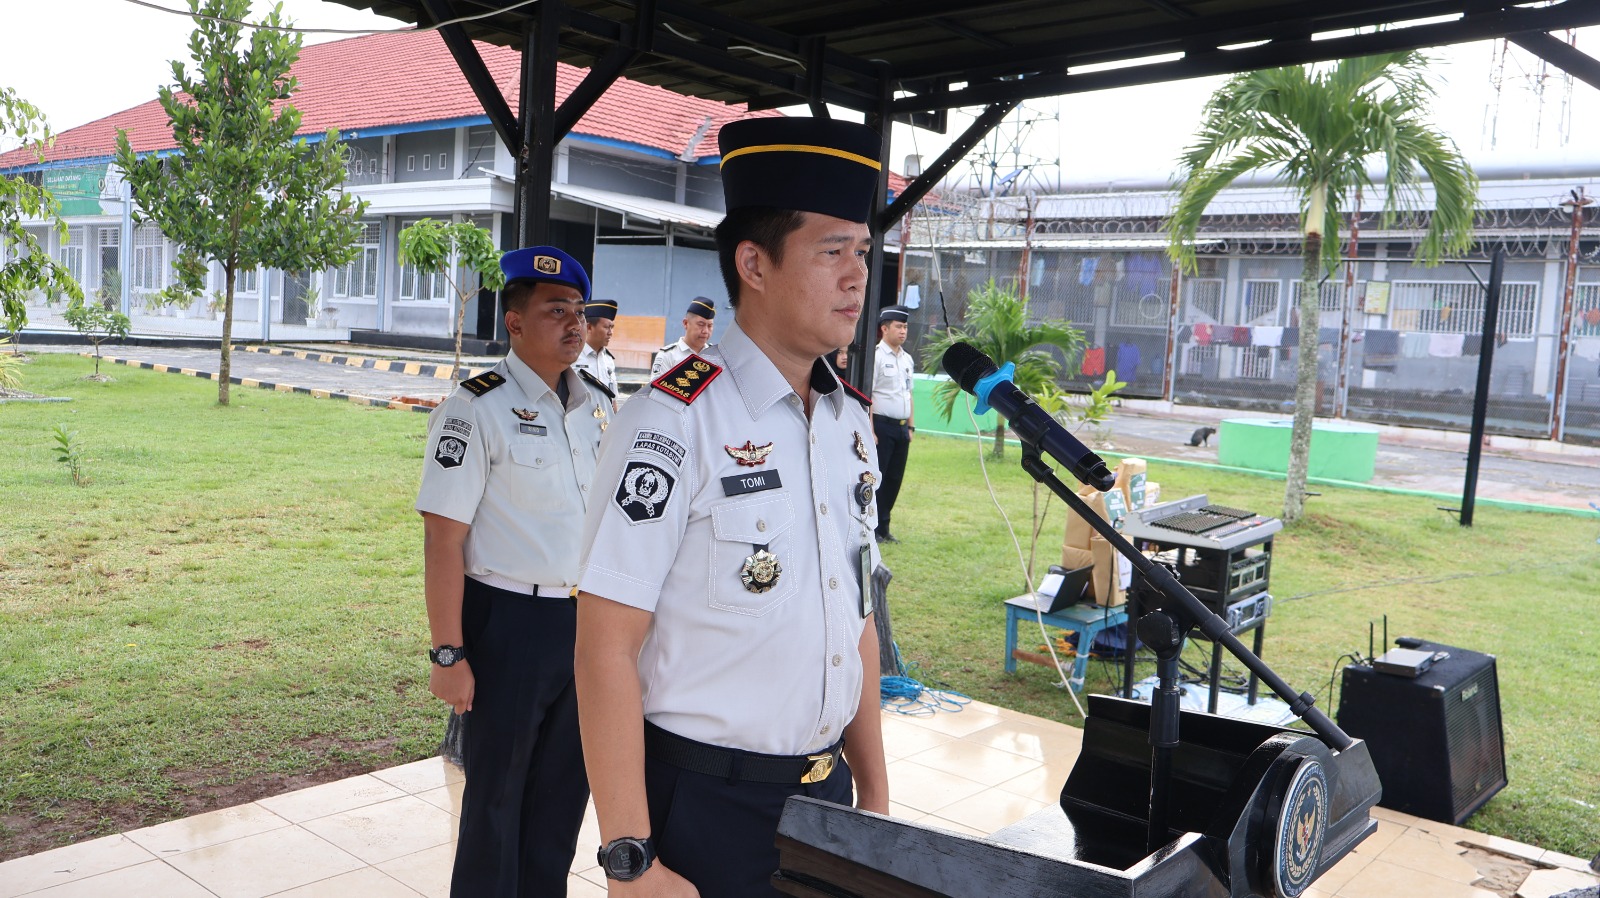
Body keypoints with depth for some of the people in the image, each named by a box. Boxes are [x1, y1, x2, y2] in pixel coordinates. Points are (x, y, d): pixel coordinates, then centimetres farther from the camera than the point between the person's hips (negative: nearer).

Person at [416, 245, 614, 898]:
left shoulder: (599, 404, 6)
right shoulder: (477, 409, -14)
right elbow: (443, 536, -16)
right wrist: (448, 655, -17)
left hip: (588, 620, 6)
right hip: (508, 622, -6)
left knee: (566, 781, 19)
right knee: (497, 790, 11)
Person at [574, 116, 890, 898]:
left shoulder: (851, 422, 4)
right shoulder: (672, 426, -18)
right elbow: (606, 649, -18)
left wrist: (875, 793, 11)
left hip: (825, 796, 7)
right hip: (706, 808, -6)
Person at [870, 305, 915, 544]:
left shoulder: (907, 359, 14)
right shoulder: (875, 355, -9)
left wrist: (911, 426, 16)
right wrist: (870, 431, -17)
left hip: (902, 428, 7)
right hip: (882, 424, -7)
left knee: (894, 479, 9)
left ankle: (883, 528, 18)